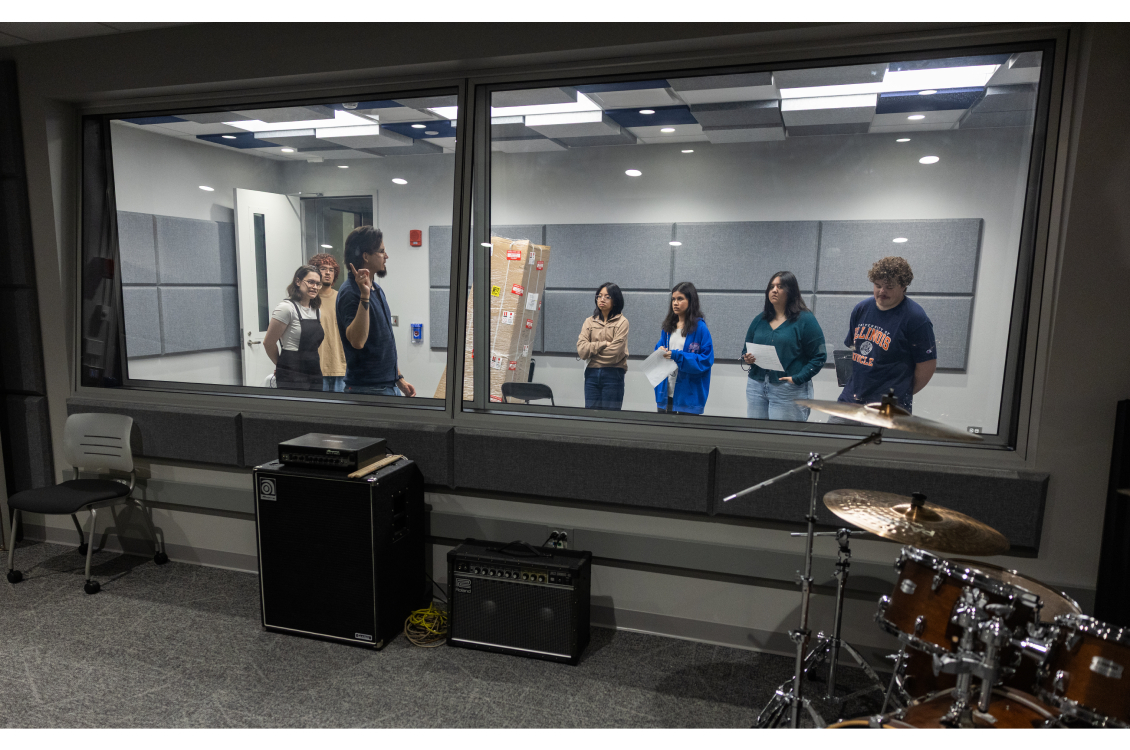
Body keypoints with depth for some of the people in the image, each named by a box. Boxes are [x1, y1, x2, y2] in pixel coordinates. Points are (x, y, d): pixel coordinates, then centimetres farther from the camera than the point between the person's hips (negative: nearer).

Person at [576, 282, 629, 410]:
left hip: (613, 374, -3)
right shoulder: (589, 321, 10)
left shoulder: (622, 322, -2)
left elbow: (615, 353, -12)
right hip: (591, 374, 4)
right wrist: (604, 344, -8)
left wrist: (592, 349, 0)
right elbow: (581, 349, -2)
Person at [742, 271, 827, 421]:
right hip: (756, 387, 5)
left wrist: (798, 378, -17)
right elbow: (746, 350, 19)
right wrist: (746, 358, -4)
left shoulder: (805, 320, -2)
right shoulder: (760, 320, 14)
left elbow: (819, 356, -6)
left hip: (789, 391, -5)